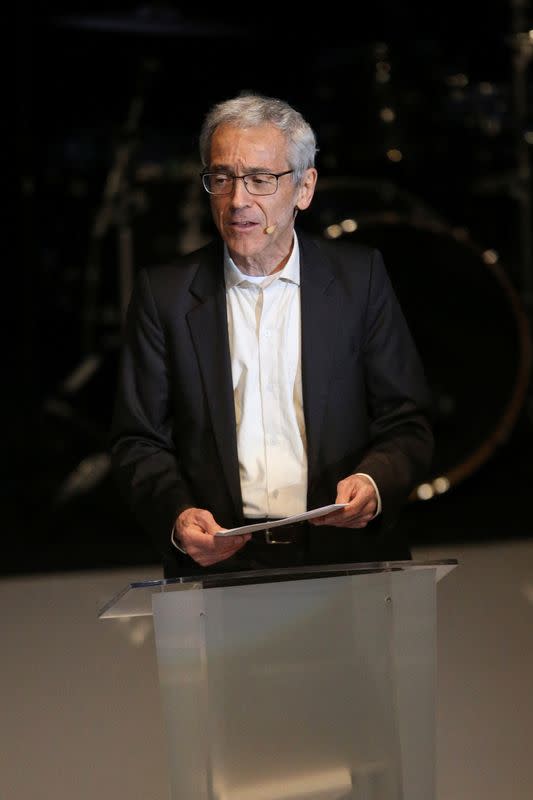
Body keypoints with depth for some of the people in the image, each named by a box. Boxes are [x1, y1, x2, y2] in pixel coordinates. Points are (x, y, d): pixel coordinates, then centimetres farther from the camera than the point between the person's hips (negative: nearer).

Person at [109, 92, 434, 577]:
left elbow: (407, 424, 9)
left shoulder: (360, 277, 7)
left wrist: (375, 482, -12)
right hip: (218, 564, 0)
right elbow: (139, 442, 9)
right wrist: (178, 516, -10)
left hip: (345, 555, 1)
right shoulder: (164, 292, 7)